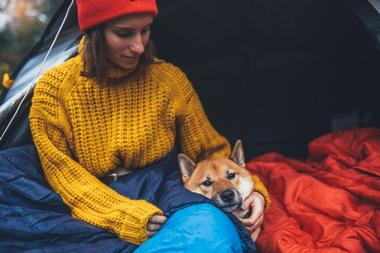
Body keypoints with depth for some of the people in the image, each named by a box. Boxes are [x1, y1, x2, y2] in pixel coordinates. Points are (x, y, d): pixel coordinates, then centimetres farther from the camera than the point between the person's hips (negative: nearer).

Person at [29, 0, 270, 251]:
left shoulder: (170, 79, 1)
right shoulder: (55, 88, -3)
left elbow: (210, 150, 9)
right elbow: (61, 169, -4)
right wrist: (123, 215, -17)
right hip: (99, 200, -2)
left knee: (210, 223, -35)